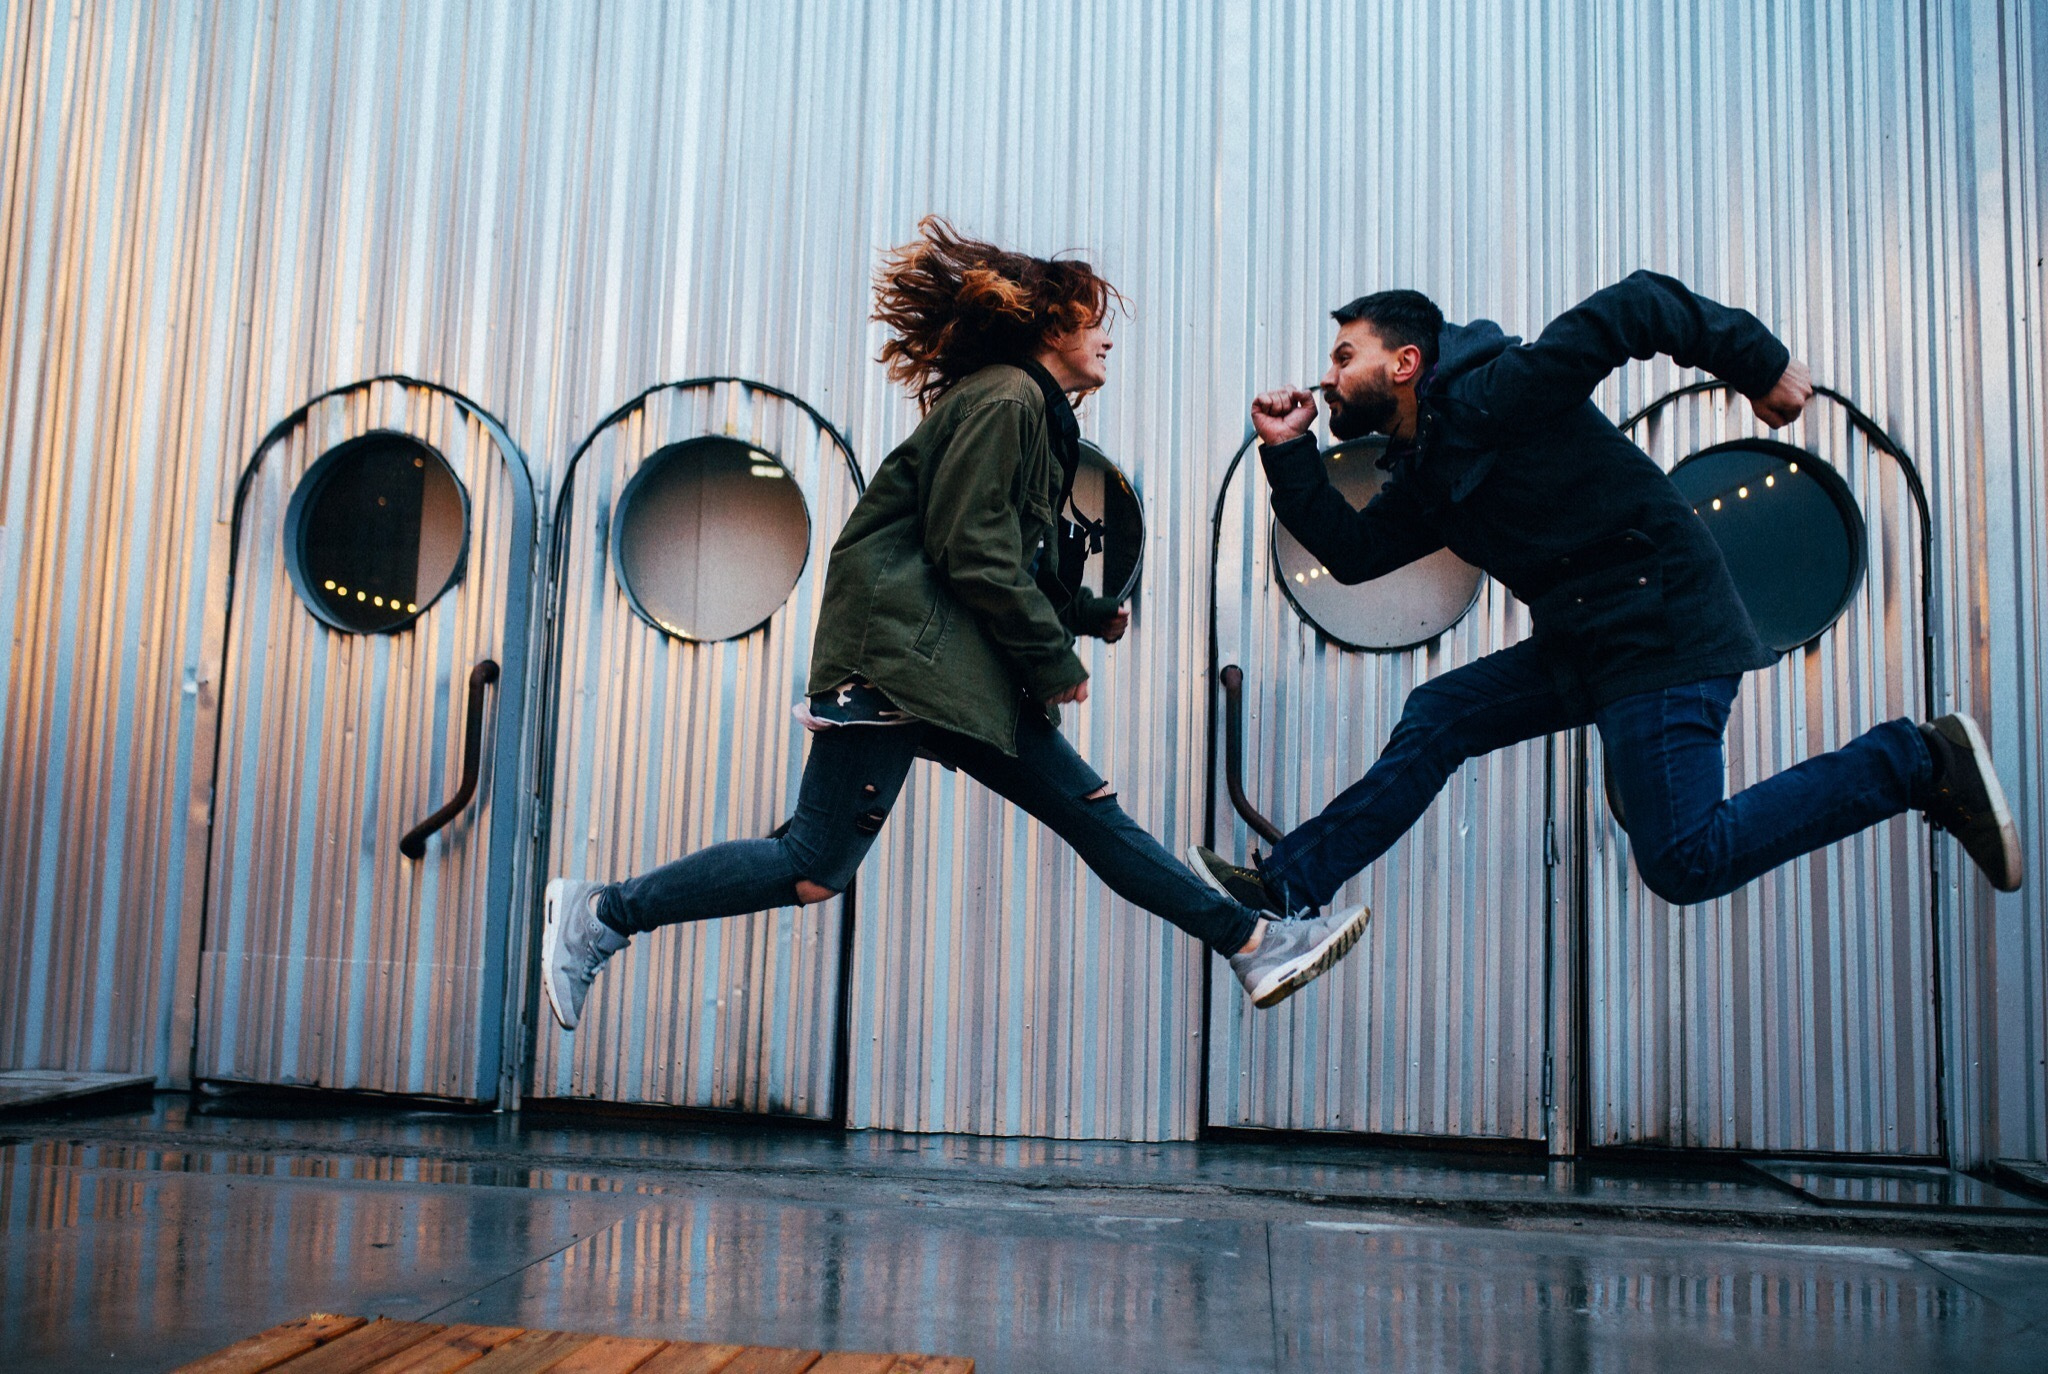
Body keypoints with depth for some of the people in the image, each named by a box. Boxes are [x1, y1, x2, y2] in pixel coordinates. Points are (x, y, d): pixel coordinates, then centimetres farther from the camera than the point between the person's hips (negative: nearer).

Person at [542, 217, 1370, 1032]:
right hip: (902, 656, -10)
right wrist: (1058, 663, -10)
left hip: (962, 674, 10)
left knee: (1092, 810, 7)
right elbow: (973, 555, -16)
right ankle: (602, 914, 0)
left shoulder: (1036, 412, 22)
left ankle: (1253, 945, 9)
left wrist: (1091, 615, 16)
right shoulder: (1004, 398, -9)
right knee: (818, 864, -10)